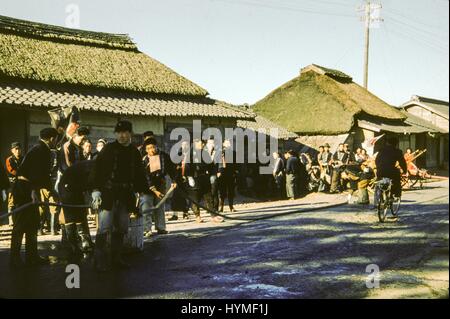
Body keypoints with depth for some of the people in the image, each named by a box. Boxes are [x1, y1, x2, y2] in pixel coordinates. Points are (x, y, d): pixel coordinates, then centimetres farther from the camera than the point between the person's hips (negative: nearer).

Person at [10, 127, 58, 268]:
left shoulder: (44, 151, 17)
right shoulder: (40, 150, -14)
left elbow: (44, 174, 23)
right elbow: (35, 172, -24)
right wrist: (33, 190, -28)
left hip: (29, 191, 10)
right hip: (24, 189, -10)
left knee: (33, 224, 13)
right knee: (20, 224, -4)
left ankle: (32, 256, 20)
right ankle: (15, 258, 2)